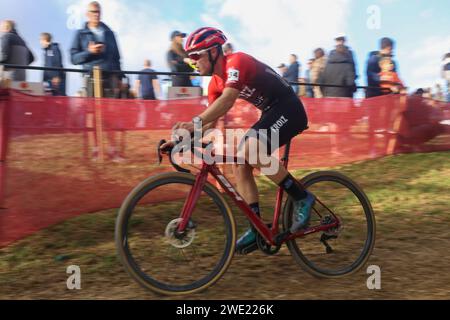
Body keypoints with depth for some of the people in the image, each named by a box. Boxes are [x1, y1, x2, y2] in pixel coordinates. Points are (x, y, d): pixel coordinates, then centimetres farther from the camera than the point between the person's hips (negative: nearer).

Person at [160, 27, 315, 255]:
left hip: (289, 109, -9)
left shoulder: (236, 62, -20)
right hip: (271, 113, 9)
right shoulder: (216, 83, 7)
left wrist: (194, 123, -47)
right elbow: (211, 121, 5)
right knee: (240, 164, -3)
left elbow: (228, 99, -37)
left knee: (252, 149, -31)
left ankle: (302, 198, -15)